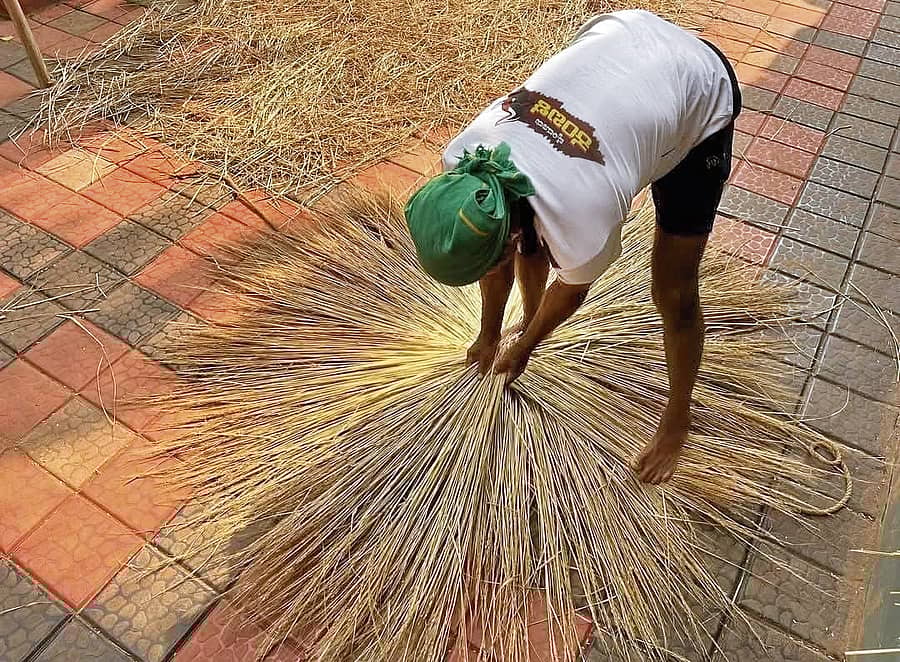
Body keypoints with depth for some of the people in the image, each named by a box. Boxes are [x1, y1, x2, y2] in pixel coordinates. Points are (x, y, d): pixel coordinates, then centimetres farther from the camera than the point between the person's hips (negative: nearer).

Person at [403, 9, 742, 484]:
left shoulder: (580, 229, -38)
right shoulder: (463, 161, -22)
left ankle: (678, 419, 22)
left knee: (673, 293, -3)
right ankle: (531, 322, 38)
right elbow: (499, 254, -2)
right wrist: (488, 335, 13)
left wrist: (522, 350, 8)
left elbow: (570, 291, -12)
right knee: (533, 240, 7)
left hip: (699, 93, -5)